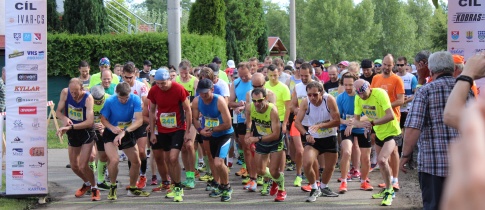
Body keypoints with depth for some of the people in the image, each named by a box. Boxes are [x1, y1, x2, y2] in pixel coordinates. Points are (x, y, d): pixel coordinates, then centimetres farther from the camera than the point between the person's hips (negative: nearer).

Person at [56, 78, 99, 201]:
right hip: (72, 134, 5)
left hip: (86, 132, -5)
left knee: (83, 166, -13)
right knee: (74, 166, 13)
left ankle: (94, 188, 12)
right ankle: (87, 183, 42)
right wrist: (64, 119, -25)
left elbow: (90, 122, -31)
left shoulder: (88, 98, -24)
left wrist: (70, 127, -38)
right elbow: (58, 111, -2)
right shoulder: (65, 93, -12)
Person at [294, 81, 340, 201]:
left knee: (330, 166, 14)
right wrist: (306, 134, -31)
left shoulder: (329, 100, -21)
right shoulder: (305, 102, -17)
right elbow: (297, 122, -14)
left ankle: (323, 187, 44)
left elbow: (337, 121, -21)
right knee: (307, 164, -21)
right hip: (313, 138, 0)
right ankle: (315, 189, 5)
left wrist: (320, 125, -33)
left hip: (330, 138, 1)